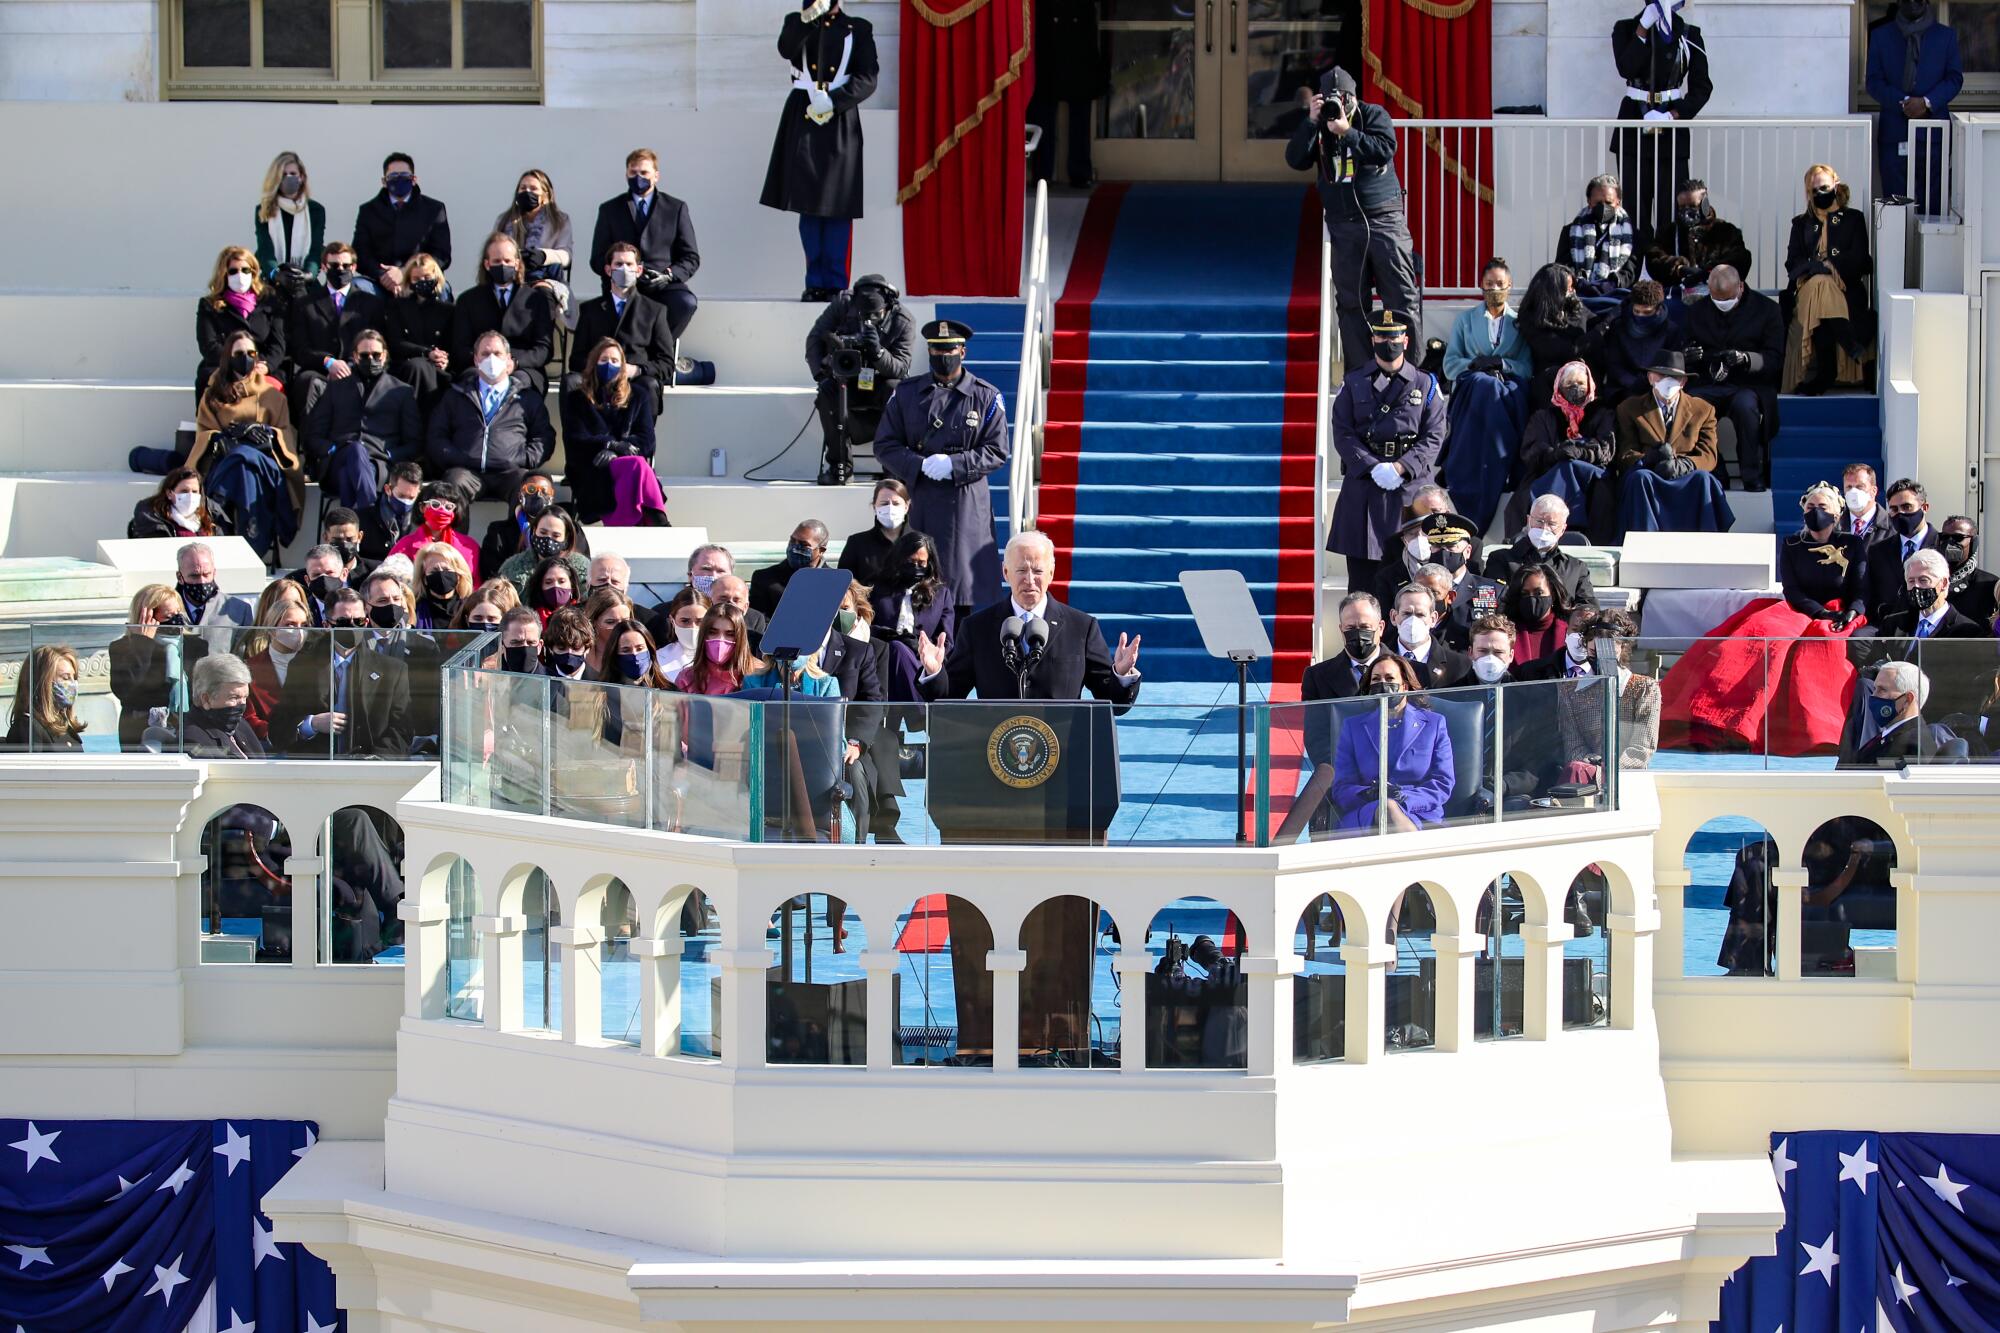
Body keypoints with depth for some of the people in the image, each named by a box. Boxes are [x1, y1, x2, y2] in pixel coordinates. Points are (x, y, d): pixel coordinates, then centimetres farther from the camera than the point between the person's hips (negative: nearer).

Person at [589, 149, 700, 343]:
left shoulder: (676, 208, 15)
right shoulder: (610, 210, 16)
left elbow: (691, 258, 12)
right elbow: (598, 260, 12)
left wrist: (668, 275, -10)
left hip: (665, 286, 1)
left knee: (686, 303, -34)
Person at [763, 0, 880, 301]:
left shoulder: (858, 29, 9)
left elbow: (868, 79, 0)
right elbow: (786, 49, -11)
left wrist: (832, 103, -12)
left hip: (840, 123, -1)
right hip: (804, 119, 1)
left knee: (838, 207, -3)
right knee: (808, 205, 1)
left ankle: (835, 284, 0)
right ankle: (815, 282, 6)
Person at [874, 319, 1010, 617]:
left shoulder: (986, 397, 6)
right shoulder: (906, 393, 10)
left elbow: (998, 451, 2)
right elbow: (885, 445, 7)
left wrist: (953, 465, -13)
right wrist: (921, 466, -11)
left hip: (966, 503, -1)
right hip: (916, 500, 1)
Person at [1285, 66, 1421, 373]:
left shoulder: (1374, 115, 0)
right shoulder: (1317, 126, 8)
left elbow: (1385, 150, -16)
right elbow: (1295, 160, -4)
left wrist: (1347, 133, -21)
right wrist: (1311, 122, -12)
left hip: (1384, 218, -3)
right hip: (1344, 225, 3)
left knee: (1402, 296, -6)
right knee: (1350, 302, 3)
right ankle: (1359, 372, 7)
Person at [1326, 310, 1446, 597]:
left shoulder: (1425, 386, 9)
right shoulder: (1354, 385, 10)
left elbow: (1434, 437, 2)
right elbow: (1343, 434, 1)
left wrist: (1400, 467, -12)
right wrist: (1375, 468, -13)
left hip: (1411, 485, 0)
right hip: (1363, 484, 0)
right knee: (1361, 571, -2)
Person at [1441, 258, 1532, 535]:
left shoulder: (1520, 323, 22)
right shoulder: (1465, 321, 24)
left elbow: (1528, 368, 9)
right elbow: (1450, 366, 14)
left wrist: (1502, 364, -8)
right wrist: (1475, 364, -5)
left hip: (1511, 386, 0)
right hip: (1470, 390, 0)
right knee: (1485, 385, -39)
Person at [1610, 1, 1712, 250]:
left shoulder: (1688, 35, 4)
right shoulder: (1627, 29, 4)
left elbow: (1702, 88, 3)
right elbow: (1626, 69, -14)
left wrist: (1673, 116, -12)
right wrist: (1644, 27, -17)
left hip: (1672, 128, 0)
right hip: (1634, 125, 0)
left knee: (1672, 209, -6)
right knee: (1636, 206, -2)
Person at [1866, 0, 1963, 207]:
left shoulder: (1946, 35, 11)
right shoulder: (1880, 36, 12)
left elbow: (1955, 79, 5)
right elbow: (1874, 82, 5)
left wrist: (1927, 102, -13)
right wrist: (1902, 102, -12)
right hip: (1893, 132, 0)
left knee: (1933, 205, -4)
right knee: (1894, 204, -4)